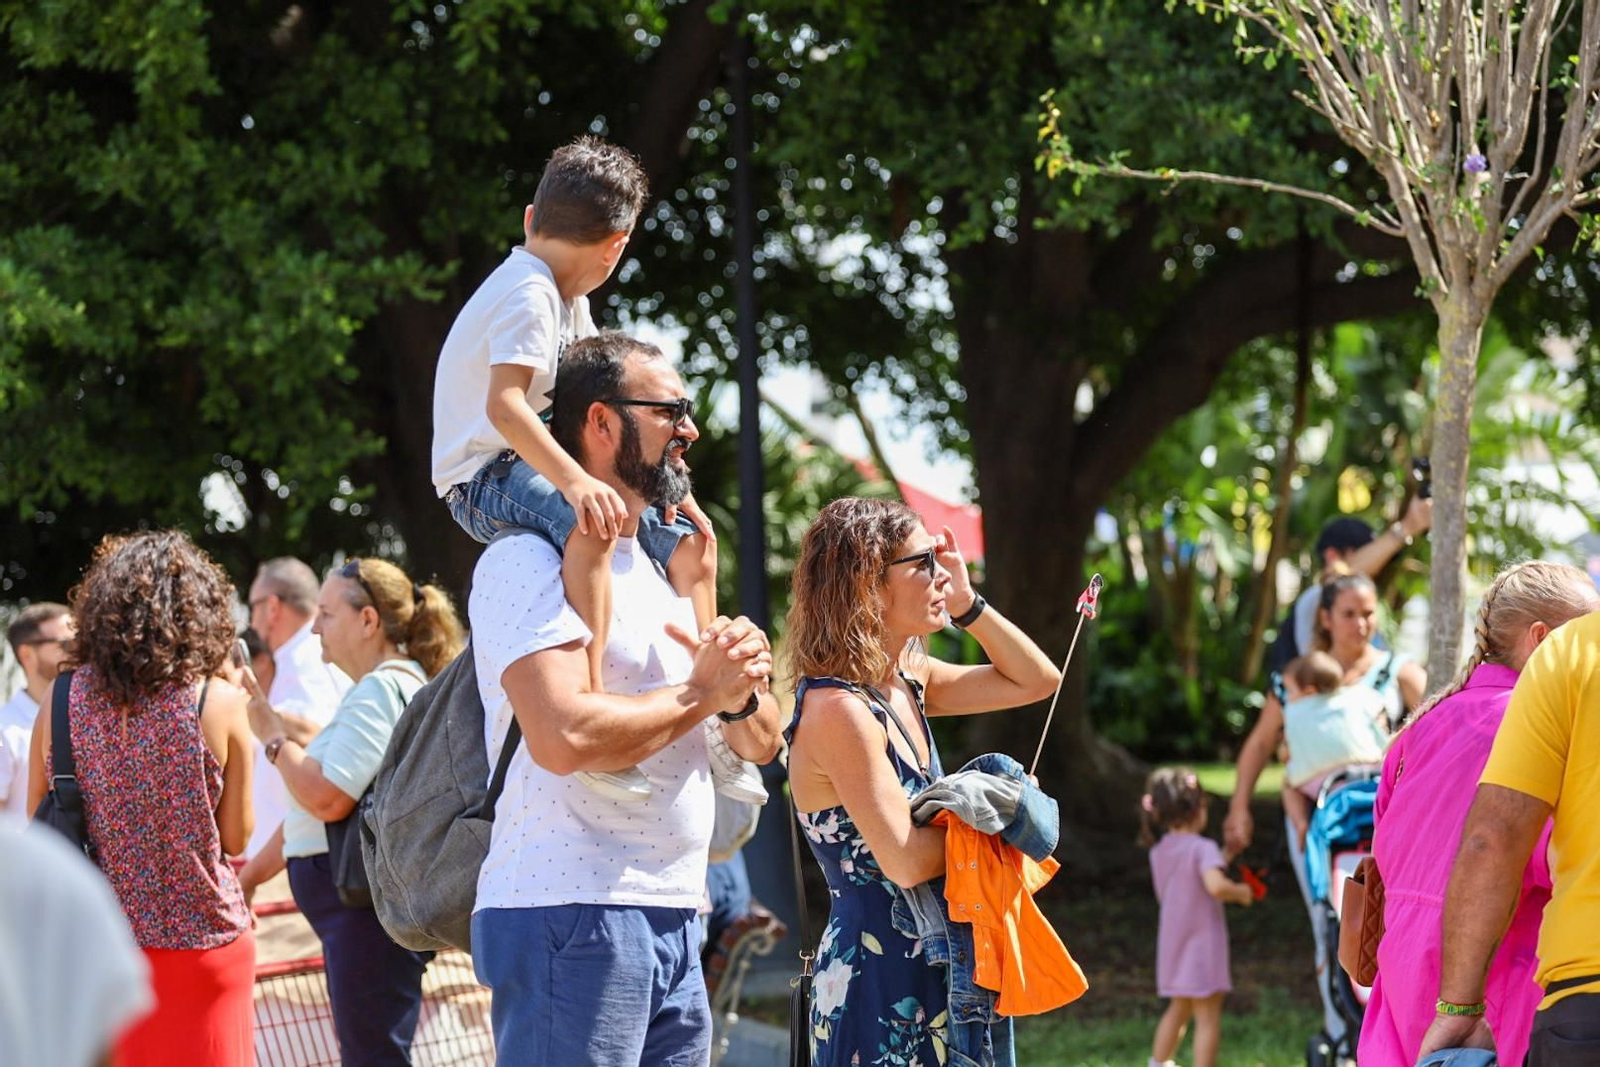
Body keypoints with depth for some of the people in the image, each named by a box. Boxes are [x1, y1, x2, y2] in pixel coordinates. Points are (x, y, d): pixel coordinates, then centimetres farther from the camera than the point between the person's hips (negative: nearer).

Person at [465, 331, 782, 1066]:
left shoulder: (657, 573, 22)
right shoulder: (531, 562, -7)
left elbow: (760, 743, 20)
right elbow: (565, 736, -23)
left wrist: (743, 692, -4)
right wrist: (701, 693, -9)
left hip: (673, 920, 9)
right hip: (571, 921, -9)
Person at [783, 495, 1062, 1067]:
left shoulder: (907, 682, 9)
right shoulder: (838, 710, -19)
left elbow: (1036, 680, 18)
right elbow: (905, 861, -23)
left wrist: (966, 603, 7)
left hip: (931, 971, 9)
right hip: (878, 979, -9)